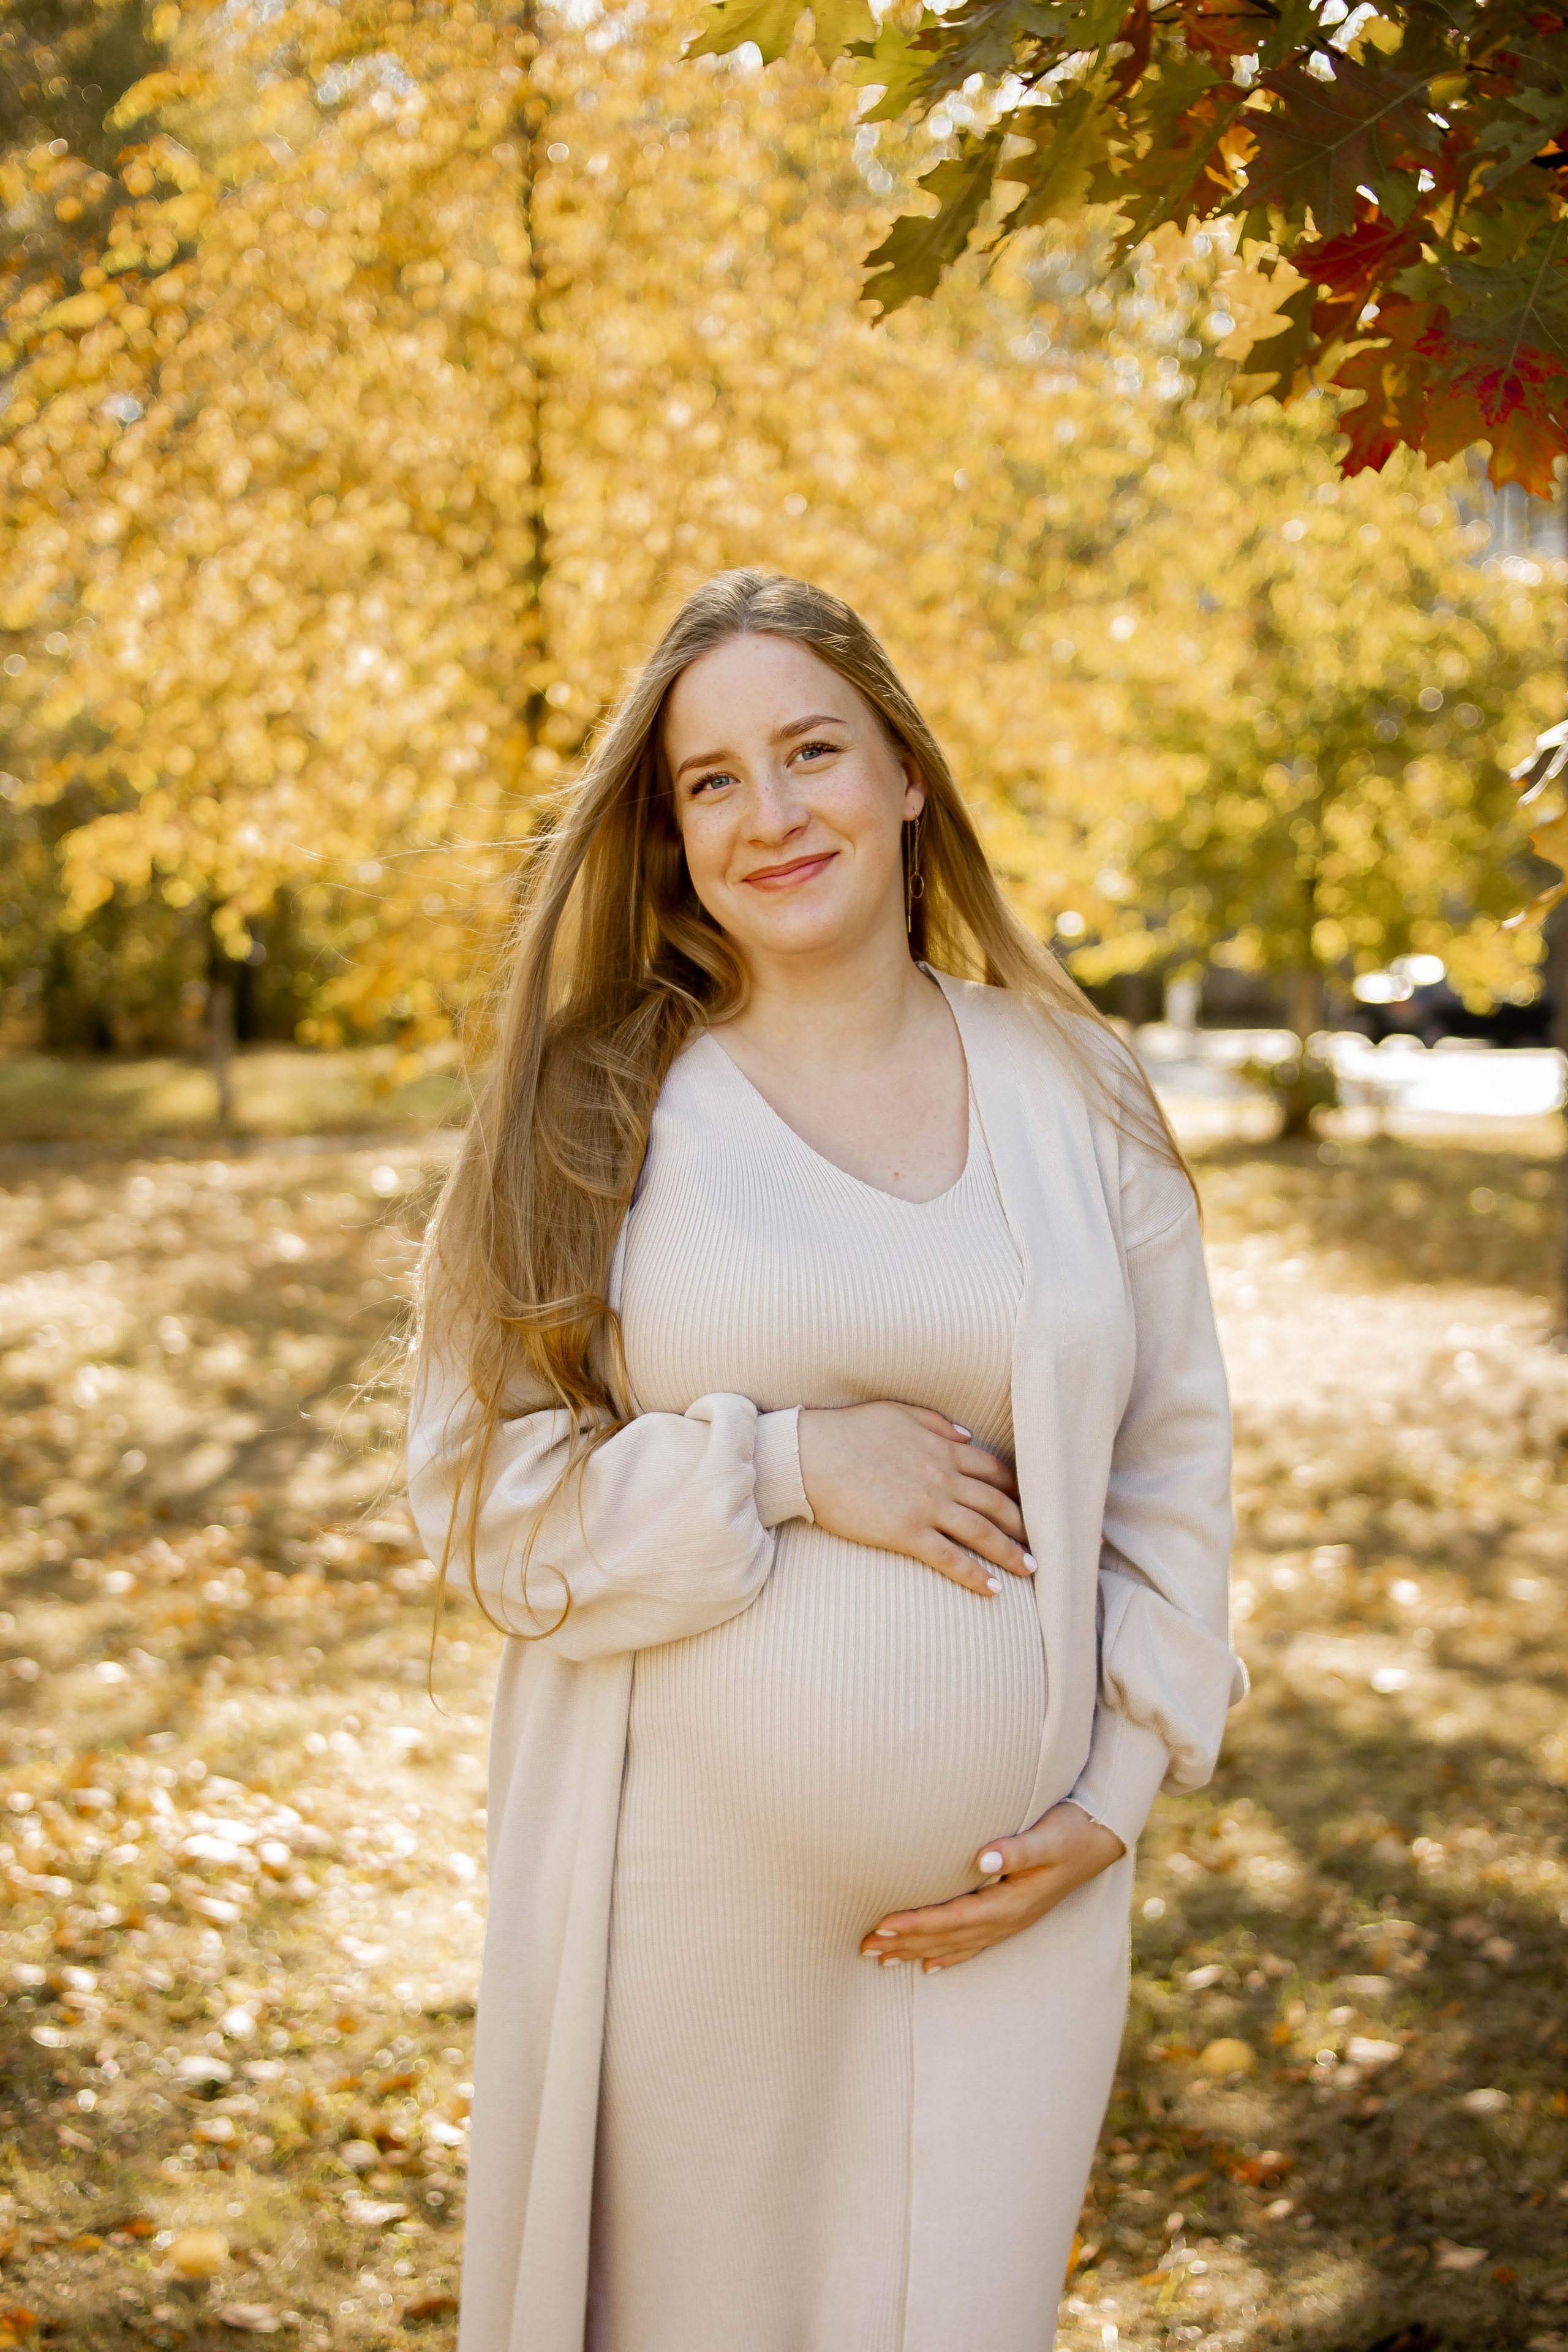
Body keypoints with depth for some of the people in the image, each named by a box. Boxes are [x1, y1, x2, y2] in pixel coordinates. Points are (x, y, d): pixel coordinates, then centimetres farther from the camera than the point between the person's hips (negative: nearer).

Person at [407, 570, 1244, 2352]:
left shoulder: (1073, 1100, 4)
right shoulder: (594, 1114, -1)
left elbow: (1175, 1467, 7)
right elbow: (480, 1491, -4)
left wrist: (1118, 1796, -2)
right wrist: (784, 1464, -16)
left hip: (1001, 1904, 2)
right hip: (683, 1897, -1)